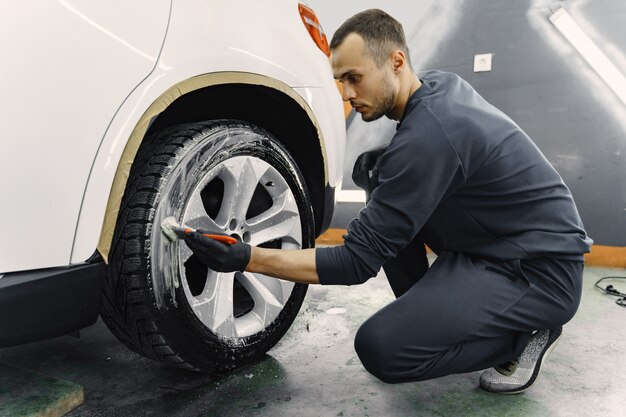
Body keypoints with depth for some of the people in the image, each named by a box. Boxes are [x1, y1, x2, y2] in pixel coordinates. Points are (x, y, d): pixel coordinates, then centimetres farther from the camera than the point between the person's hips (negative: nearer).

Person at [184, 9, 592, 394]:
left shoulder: (427, 135, -28)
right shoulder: (440, 83, 1)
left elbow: (358, 261, -26)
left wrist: (248, 259, -26)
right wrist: (379, 166, 1)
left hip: (542, 272, -9)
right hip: (495, 243, 9)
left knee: (380, 347, -22)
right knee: (374, 173, 5)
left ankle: (522, 334, 0)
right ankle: (428, 311, 11)